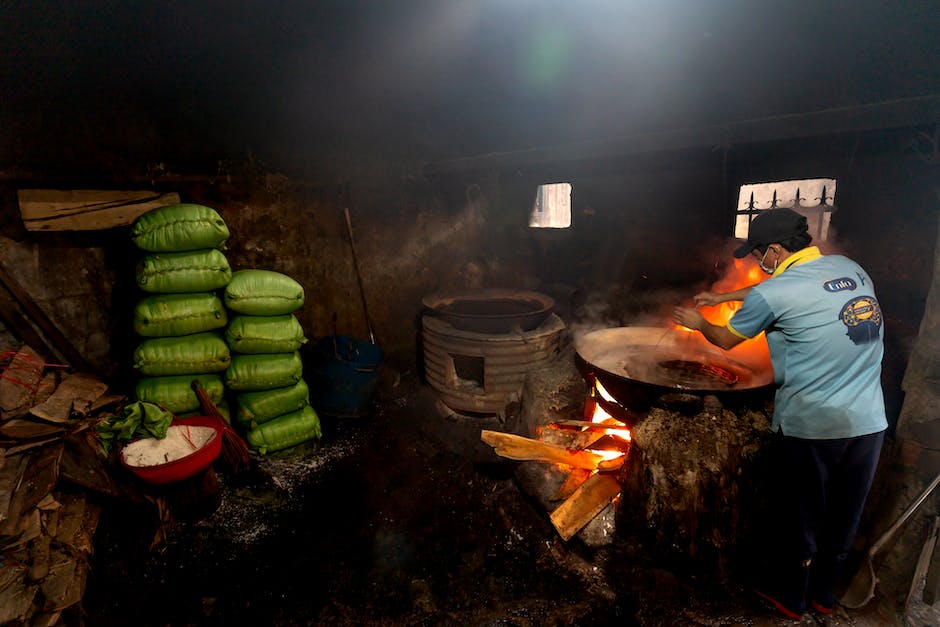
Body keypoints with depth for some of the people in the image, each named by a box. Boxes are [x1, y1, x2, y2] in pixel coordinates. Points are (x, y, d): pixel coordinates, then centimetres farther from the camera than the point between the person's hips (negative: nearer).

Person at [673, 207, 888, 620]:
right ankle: (824, 593, 43)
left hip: (810, 426, -6)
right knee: (844, 516, 22)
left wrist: (699, 322, 20)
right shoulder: (850, 268, 5)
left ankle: (788, 594, 37)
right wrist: (723, 297, 27)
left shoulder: (772, 295, -16)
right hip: (869, 422, 7)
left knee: (800, 516, 15)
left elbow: (725, 340, 0)